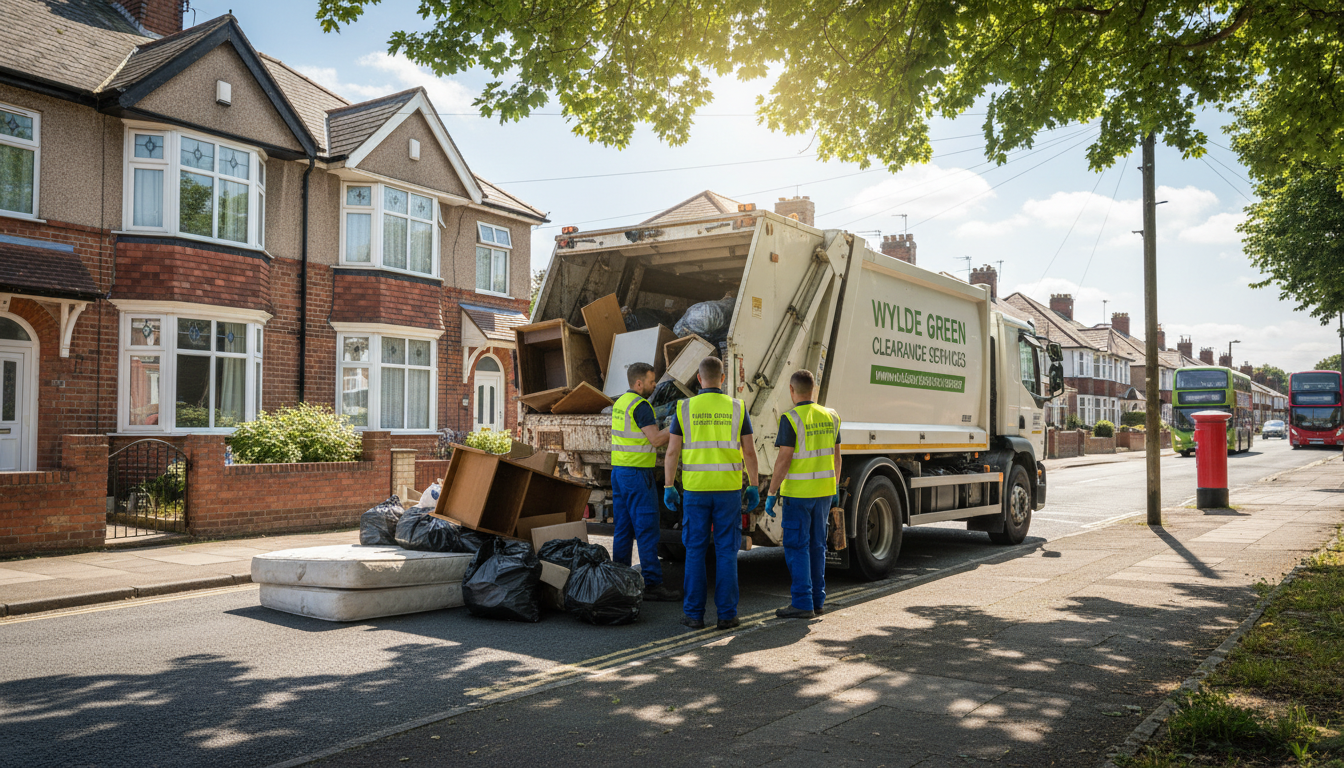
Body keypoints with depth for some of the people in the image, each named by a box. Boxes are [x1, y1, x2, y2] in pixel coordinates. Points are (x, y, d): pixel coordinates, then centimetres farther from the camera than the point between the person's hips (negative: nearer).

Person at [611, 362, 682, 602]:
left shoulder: (620, 403, 14)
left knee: (623, 528, 11)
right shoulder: (640, 406, -14)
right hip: (637, 474, -9)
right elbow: (656, 439, -21)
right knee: (647, 529, -7)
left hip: (618, 470, 9)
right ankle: (652, 584, -6)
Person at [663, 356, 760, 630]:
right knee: (726, 553, 5)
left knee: (695, 552, 6)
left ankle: (694, 614, 7)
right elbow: (749, 452, -1)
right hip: (728, 490, 0)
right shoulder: (737, 408, -1)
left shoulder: (684, 408, -2)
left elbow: (672, 452, -3)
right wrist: (754, 488, 7)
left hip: (695, 489, 0)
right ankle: (726, 614, 6)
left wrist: (669, 488, 4)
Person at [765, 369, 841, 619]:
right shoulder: (830, 417, 6)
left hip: (798, 492, -6)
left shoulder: (791, 419, -14)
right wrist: (835, 490, 20)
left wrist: (772, 493, -11)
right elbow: (836, 456, 11)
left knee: (796, 546, -1)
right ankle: (817, 600, 17)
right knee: (816, 545, 13)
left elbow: (784, 460, -17)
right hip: (824, 490, 7)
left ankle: (802, 603, -1)